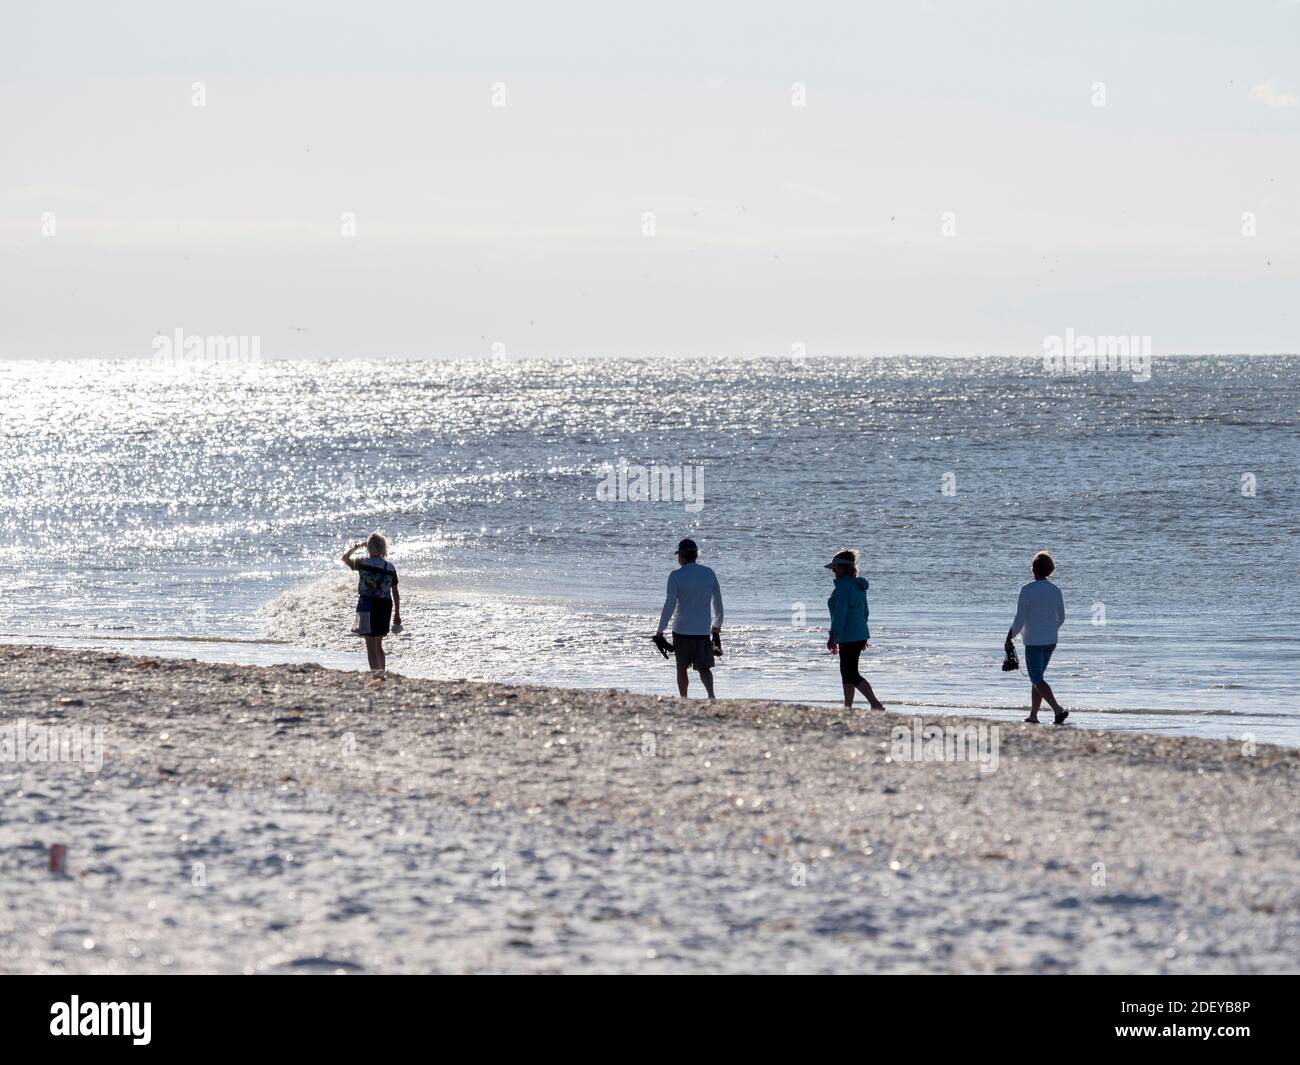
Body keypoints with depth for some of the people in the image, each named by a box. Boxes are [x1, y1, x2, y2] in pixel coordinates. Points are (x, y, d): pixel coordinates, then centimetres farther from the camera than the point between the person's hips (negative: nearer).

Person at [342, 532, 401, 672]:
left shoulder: (364, 563, -8)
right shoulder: (390, 567, 3)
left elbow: (345, 558, 11)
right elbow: (395, 593, 7)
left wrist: (356, 547, 24)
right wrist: (397, 614, 14)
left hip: (368, 605, -5)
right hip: (385, 606, 5)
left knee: (371, 646, -4)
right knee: (378, 644, 20)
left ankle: (376, 673, -12)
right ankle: (382, 673, 24)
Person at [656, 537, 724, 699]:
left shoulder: (676, 576, -8)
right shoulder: (709, 573, 5)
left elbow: (670, 605, -12)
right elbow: (718, 602, 12)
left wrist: (661, 630, -7)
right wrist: (717, 625, 26)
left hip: (682, 630, -3)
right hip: (704, 630, 3)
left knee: (682, 668, 10)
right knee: (704, 668, 5)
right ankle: (711, 694, -18)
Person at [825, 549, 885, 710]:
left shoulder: (843, 586, -17)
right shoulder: (858, 585, 12)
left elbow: (840, 613, -23)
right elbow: (865, 611, 20)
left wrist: (833, 637, -24)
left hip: (848, 636, -10)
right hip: (860, 634, 10)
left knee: (851, 674, -6)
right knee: (846, 672, 17)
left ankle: (876, 704, -15)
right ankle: (847, 708, 22)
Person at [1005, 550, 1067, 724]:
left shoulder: (1028, 590, -14)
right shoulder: (1056, 591, 3)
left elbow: (1019, 619, -15)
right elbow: (1061, 618, 13)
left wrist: (1009, 638, -5)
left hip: (1034, 642, -6)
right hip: (1051, 641, 6)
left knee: (1037, 680, -4)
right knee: (1037, 677, 18)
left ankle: (1058, 710, -21)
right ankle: (1033, 716, 20)